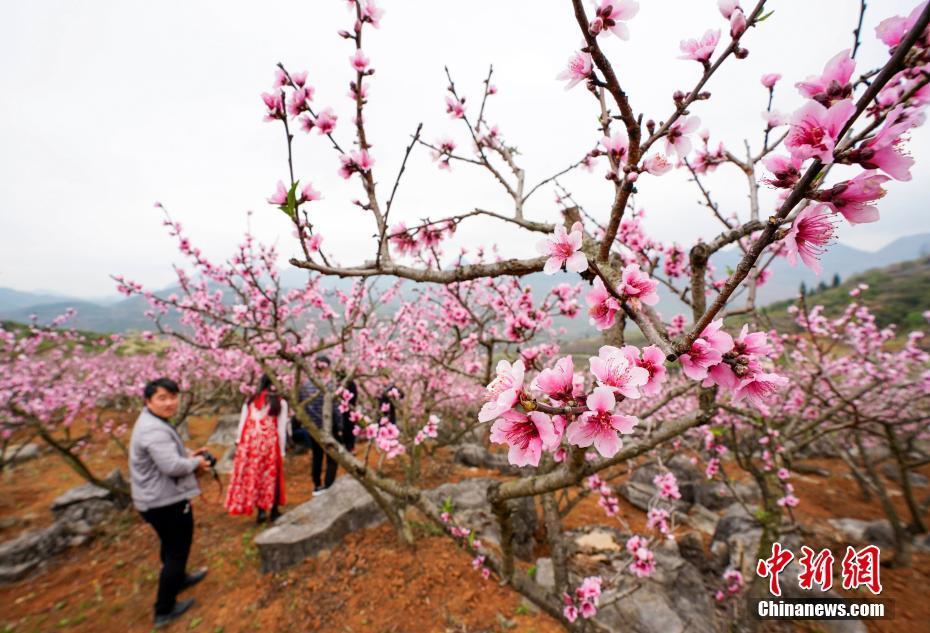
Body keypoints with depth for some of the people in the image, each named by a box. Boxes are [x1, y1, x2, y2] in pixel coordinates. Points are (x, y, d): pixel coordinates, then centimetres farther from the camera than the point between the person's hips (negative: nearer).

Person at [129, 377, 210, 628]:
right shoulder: (154, 429, -28)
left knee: (171, 546, 30)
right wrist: (196, 462, -16)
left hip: (154, 498, 10)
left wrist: (188, 456, 3)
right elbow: (172, 466, -35)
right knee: (177, 551, 8)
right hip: (166, 501, -10)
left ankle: (179, 579, 52)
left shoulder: (153, 422, 6)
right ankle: (164, 610, 23)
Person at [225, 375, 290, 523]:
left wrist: (239, 443, 15)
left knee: (251, 475, 13)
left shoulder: (250, 401, 9)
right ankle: (273, 511, 22)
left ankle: (261, 510, 16)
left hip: (249, 441, 3)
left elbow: (242, 423, 9)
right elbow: (281, 429, -3)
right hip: (269, 441, -3)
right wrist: (282, 450, 3)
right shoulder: (280, 403, -2)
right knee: (271, 476, 10)